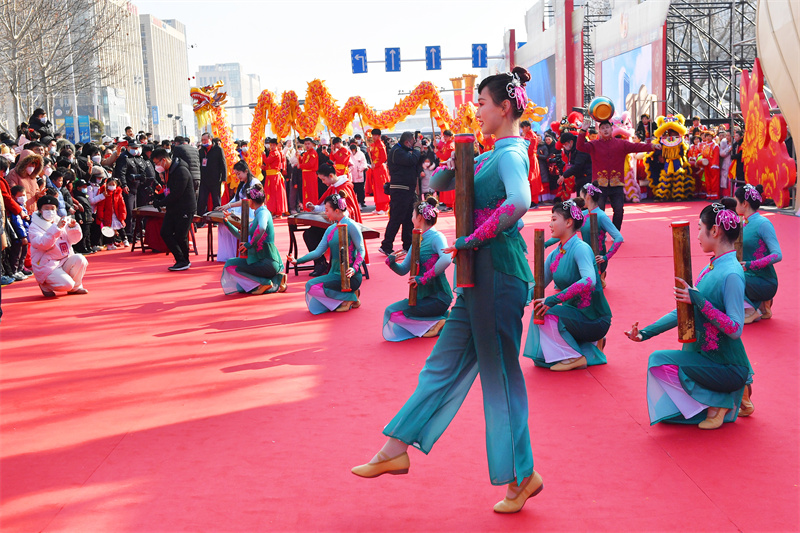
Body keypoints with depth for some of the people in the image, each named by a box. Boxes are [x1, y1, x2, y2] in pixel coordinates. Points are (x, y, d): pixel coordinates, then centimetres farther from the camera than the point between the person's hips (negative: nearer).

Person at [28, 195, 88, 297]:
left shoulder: (60, 221, 10)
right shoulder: (34, 227, -6)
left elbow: (74, 239, 5)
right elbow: (43, 244, -24)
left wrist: (72, 227, -15)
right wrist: (56, 228, -33)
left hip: (64, 261, 6)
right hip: (47, 265, -5)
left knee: (80, 259, -24)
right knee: (66, 284, -25)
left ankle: (75, 287, -2)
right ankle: (45, 285, 7)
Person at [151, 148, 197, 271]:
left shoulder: (181, 171, -20)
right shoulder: (168, 171, 10)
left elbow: (176, 193, -23)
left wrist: (160, 203, -16)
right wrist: (157, 198, 1)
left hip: (185, 209, -9)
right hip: (172, 209, 9)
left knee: (180, 236, -4)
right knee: (165, 232, 2)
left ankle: (184, 261, 15)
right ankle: (181, 260, 7)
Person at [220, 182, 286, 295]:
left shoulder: (263, 213, -11)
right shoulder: (258, 215, 19)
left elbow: (262, 228, -36)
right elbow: (241, 236, 24)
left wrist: (249, 244, -25)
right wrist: (227, 222, 20)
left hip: (267, 262, -9)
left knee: (231, 265, -7)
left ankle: (265, 282, -7)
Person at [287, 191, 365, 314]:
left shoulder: (351, 226, -8)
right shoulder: (330, 229, 15)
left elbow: (361, 250, -11)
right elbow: (319, 251, 11)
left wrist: (354, 269, -27)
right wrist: (298, 261, 2)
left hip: (349, 277, -8)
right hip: (334, 274, 8)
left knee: (312, 286, -23)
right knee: (315, 307, -4)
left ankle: (351, 297, -7)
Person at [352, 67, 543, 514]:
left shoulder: (511, 154, -13)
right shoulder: (494, 155, 15)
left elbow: (520, 201, -35)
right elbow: (438, 183, 22)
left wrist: (476, 238, -23)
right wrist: (452, 167, 0)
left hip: (499, 273, -10)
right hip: (482, 275, 10)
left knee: (500, 372, 0)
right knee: (446, 363, 13)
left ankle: (521, 476, 14)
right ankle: (397, 450, 21)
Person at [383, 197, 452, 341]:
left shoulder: (436, 237, -11)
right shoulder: (417, 240, 13)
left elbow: (446, 259, -33)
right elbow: (403, 270, 14)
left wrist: (424, 278, -29)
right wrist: (392, 262, -7)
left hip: (438, 297, -9)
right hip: (421, 296, 9)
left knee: (393, 313, -15)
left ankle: (436, 322, -5)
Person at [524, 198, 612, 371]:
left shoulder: (581, 248, -17)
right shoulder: (555, 255, 7)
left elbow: (589, 280, -34)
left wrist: (553, 300, -37)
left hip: (595, 320, -8)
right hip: (574, 314, 8)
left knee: (546, 313, -23)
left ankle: (575, 357, -8)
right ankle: (589, 350, 11)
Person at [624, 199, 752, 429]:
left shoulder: (732, 274, -22)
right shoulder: (712, 267, 7)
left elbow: (735, 329, -26)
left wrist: (699, 300, -27)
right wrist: (646, 332, 6)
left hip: (727, 367, -9)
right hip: (704, 356, 9)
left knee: (661, 361, -21)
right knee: (666, 412, 9)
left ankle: (716, 404, -5)